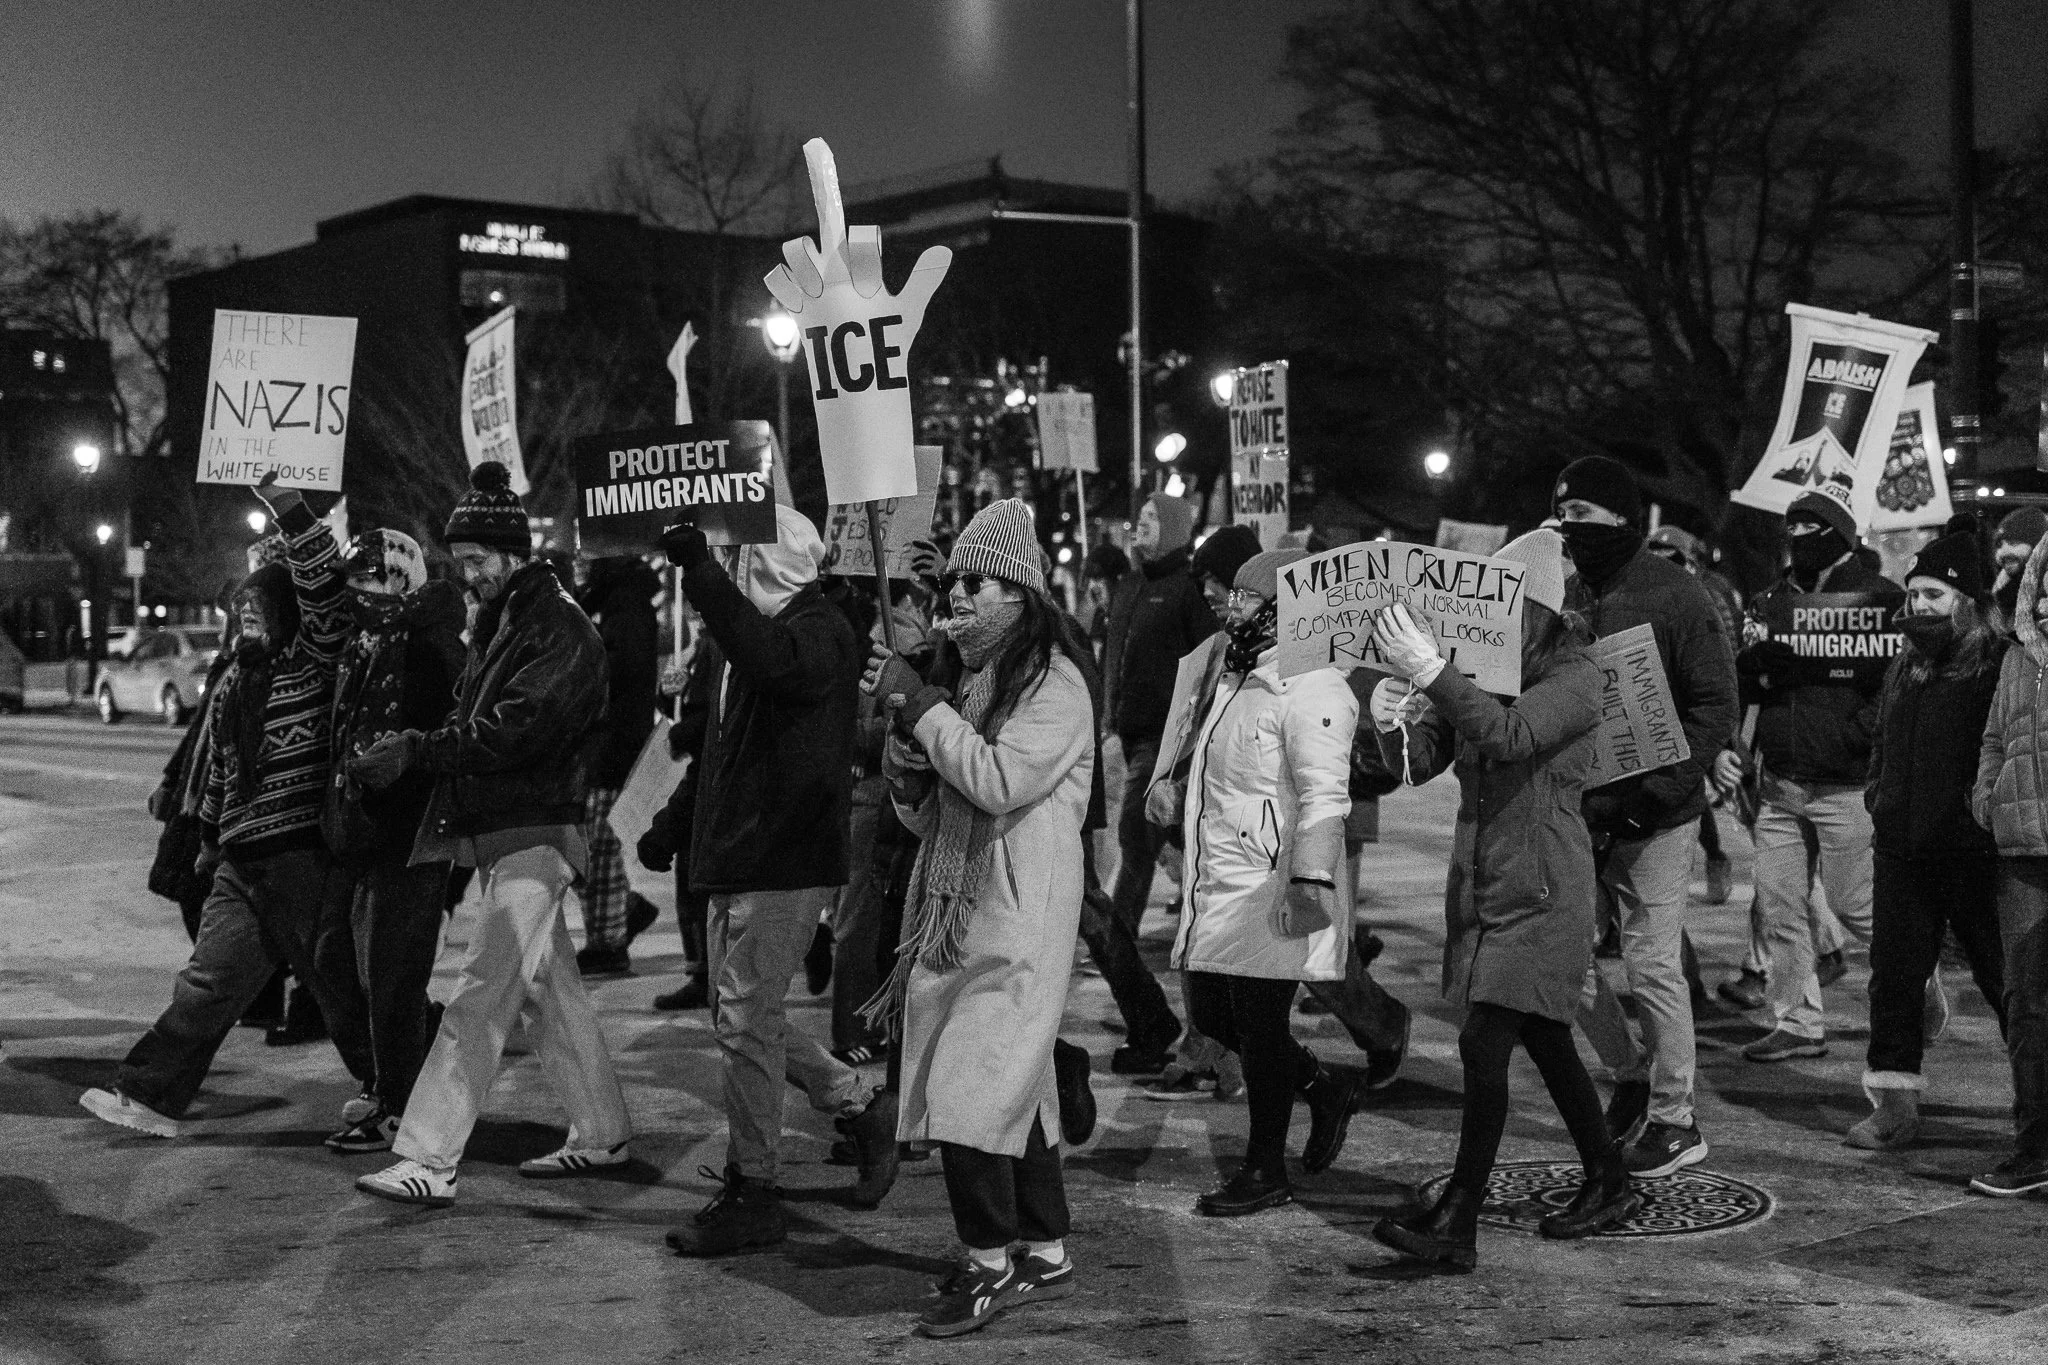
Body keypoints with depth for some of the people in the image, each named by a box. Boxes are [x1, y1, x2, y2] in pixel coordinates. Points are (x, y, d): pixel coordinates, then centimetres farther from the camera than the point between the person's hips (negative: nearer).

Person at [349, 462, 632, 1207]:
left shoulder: (562, 631, -13)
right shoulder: (498, 621, 16)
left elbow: (510, 732, -23)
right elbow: (471, 722, 15)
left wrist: (415, 750, -24)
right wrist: (409, 748, -2)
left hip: (532, 836, -10)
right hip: (493, 833, 10)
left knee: (479, 997, -11)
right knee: (552, 985, 16)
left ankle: (428, 1160, -12)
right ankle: (601, 1133, 26)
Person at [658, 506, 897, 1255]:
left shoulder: (818, 631, -14)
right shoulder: (745, 634, 16)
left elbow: (771, 661, -40)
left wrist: (697, 567, -42)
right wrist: (683, 828, 22)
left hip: (785, 862, -10)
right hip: (736, 857, 10)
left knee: (746, 1020, -7)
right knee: (741, 1018, 14)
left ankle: (751, 1193, 3)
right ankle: (864, 1105, 28)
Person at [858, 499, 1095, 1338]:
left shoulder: (1053, 681, -8)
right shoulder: (966, 681, 16)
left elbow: (1001, 782, -23)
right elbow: (925, 819, 19)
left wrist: (918, 704, -15)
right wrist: (907, 766, -2)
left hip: (1016, 925, -8)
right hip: (951, 917, 8)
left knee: (969, 1093, -12)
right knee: (1017, 1092, 12)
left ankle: (991, 1264, 0)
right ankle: (1046, 1255, 20)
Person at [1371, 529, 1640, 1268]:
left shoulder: (1577, 678, -10)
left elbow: (1510, 734, -28)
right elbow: (1420, 762, 3)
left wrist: (1432, 674, -37)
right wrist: (1392, 723, -19)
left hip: (1543, 892, -7)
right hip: (1480, 884, 7)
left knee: (1484, 1044, -14)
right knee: (1544, 1042, 16)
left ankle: (1457, 1223, -13)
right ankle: (1610, 1184, 32)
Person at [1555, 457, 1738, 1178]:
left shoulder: (1676, 596, -8)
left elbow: (1716, 708, -10)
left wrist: (1654, 792, -18)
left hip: (1653, 814, -5)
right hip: (1575, 808, 5)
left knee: (1652, 963, -2)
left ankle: (1674, 1120, 12)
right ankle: (1632, 1073, 28)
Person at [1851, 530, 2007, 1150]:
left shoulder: (1999, 665, -7)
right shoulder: (1903, 670, 16)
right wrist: (1879, 797, 15)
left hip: (1972, 849, -7)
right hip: (1900, 850, 7)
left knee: (2004, 975, 4)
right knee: (1894, 975, 6)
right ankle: (1895, 1104, 12)